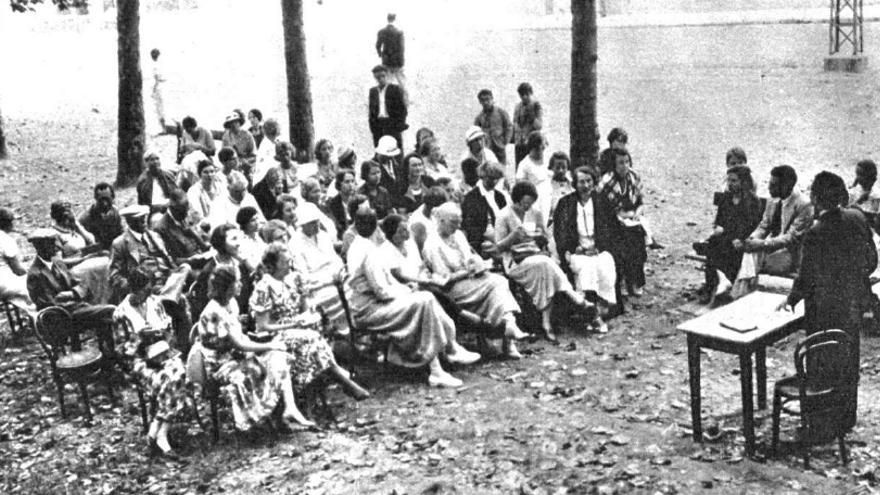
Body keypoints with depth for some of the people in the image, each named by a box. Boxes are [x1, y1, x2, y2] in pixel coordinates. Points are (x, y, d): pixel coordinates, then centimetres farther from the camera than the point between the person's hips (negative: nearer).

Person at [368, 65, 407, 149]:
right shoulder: (373, 91, 13)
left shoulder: (395, 89, 1)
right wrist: (372, 126, 5)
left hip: (392, 123, -3)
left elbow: (403, 108, -1)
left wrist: (400, 125, -9)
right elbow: (371, 110, 14)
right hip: (378, 125, 3)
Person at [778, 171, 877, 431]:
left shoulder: (815, 235, -24)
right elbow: (871, 261, 2)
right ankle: (848, 416, 36)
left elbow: (806, 279, -17)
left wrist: (791, 299, 1)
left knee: (823, 367, 10)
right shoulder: (857, 219, -7)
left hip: (826, 311, -6)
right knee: (848, 362, 21)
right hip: (855, 305, 6)